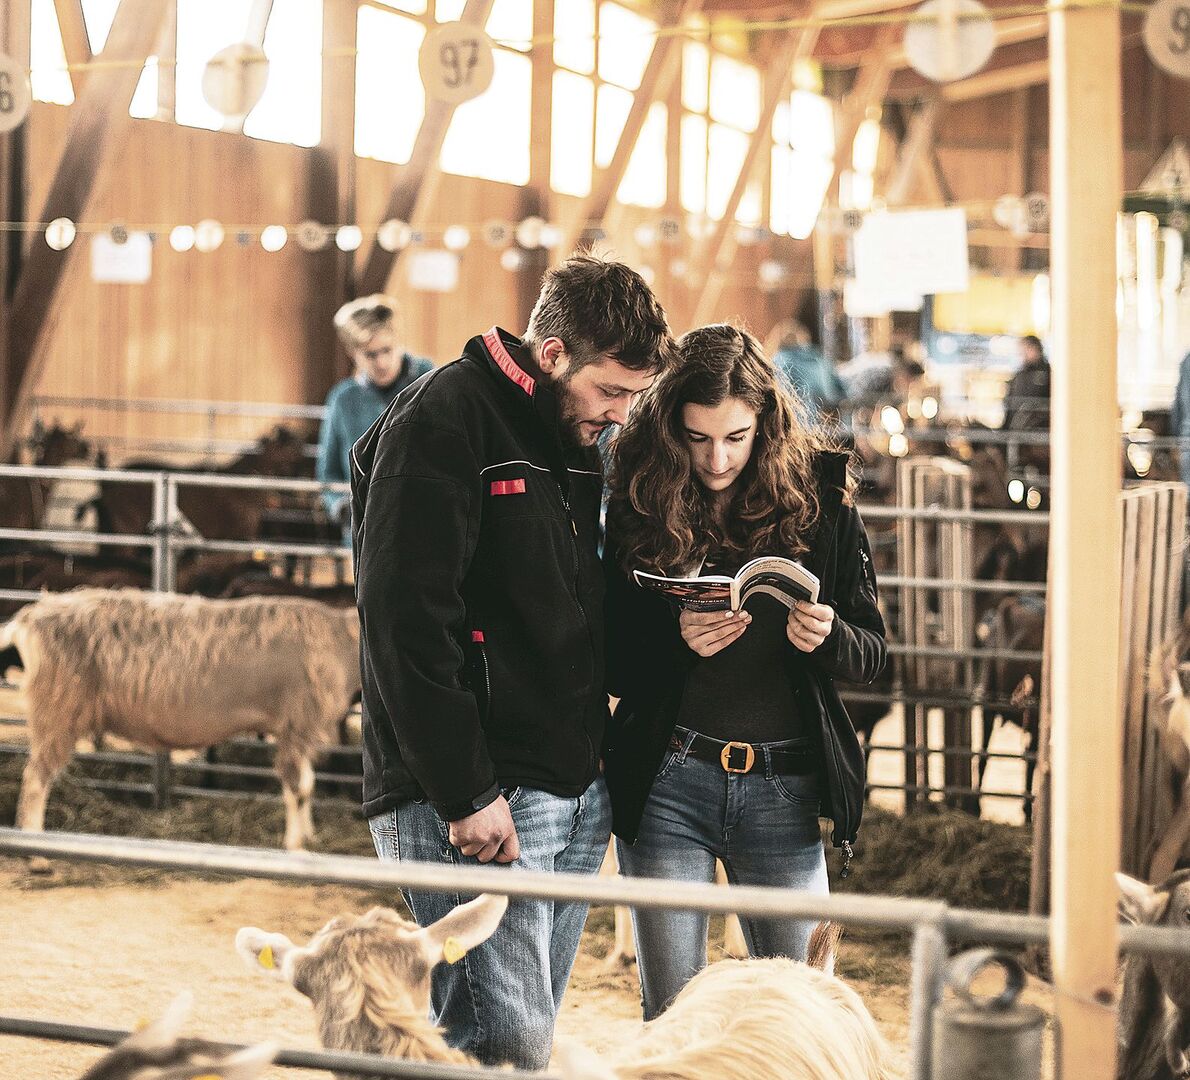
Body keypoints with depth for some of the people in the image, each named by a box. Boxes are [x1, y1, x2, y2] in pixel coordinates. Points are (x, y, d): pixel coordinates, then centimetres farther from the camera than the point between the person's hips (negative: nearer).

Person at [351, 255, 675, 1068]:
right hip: (477, 799, -8)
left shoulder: (579, 441, 17)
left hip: (577, 794, 9)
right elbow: (405, 621, -18)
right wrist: (466, 793, -20)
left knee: (528, 1034, 11)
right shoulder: (443, 424, -11)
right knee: (507, 1045, -12)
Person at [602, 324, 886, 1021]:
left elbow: (873, 654, 4)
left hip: (786, 791, 1)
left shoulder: (820, 499, 0)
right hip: (667, 786, 0)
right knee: (671, 1017, 3)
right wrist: (677, 642, -18)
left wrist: (826, 640, -18)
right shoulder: (640, 507, -1)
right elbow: (614, 667, 1)